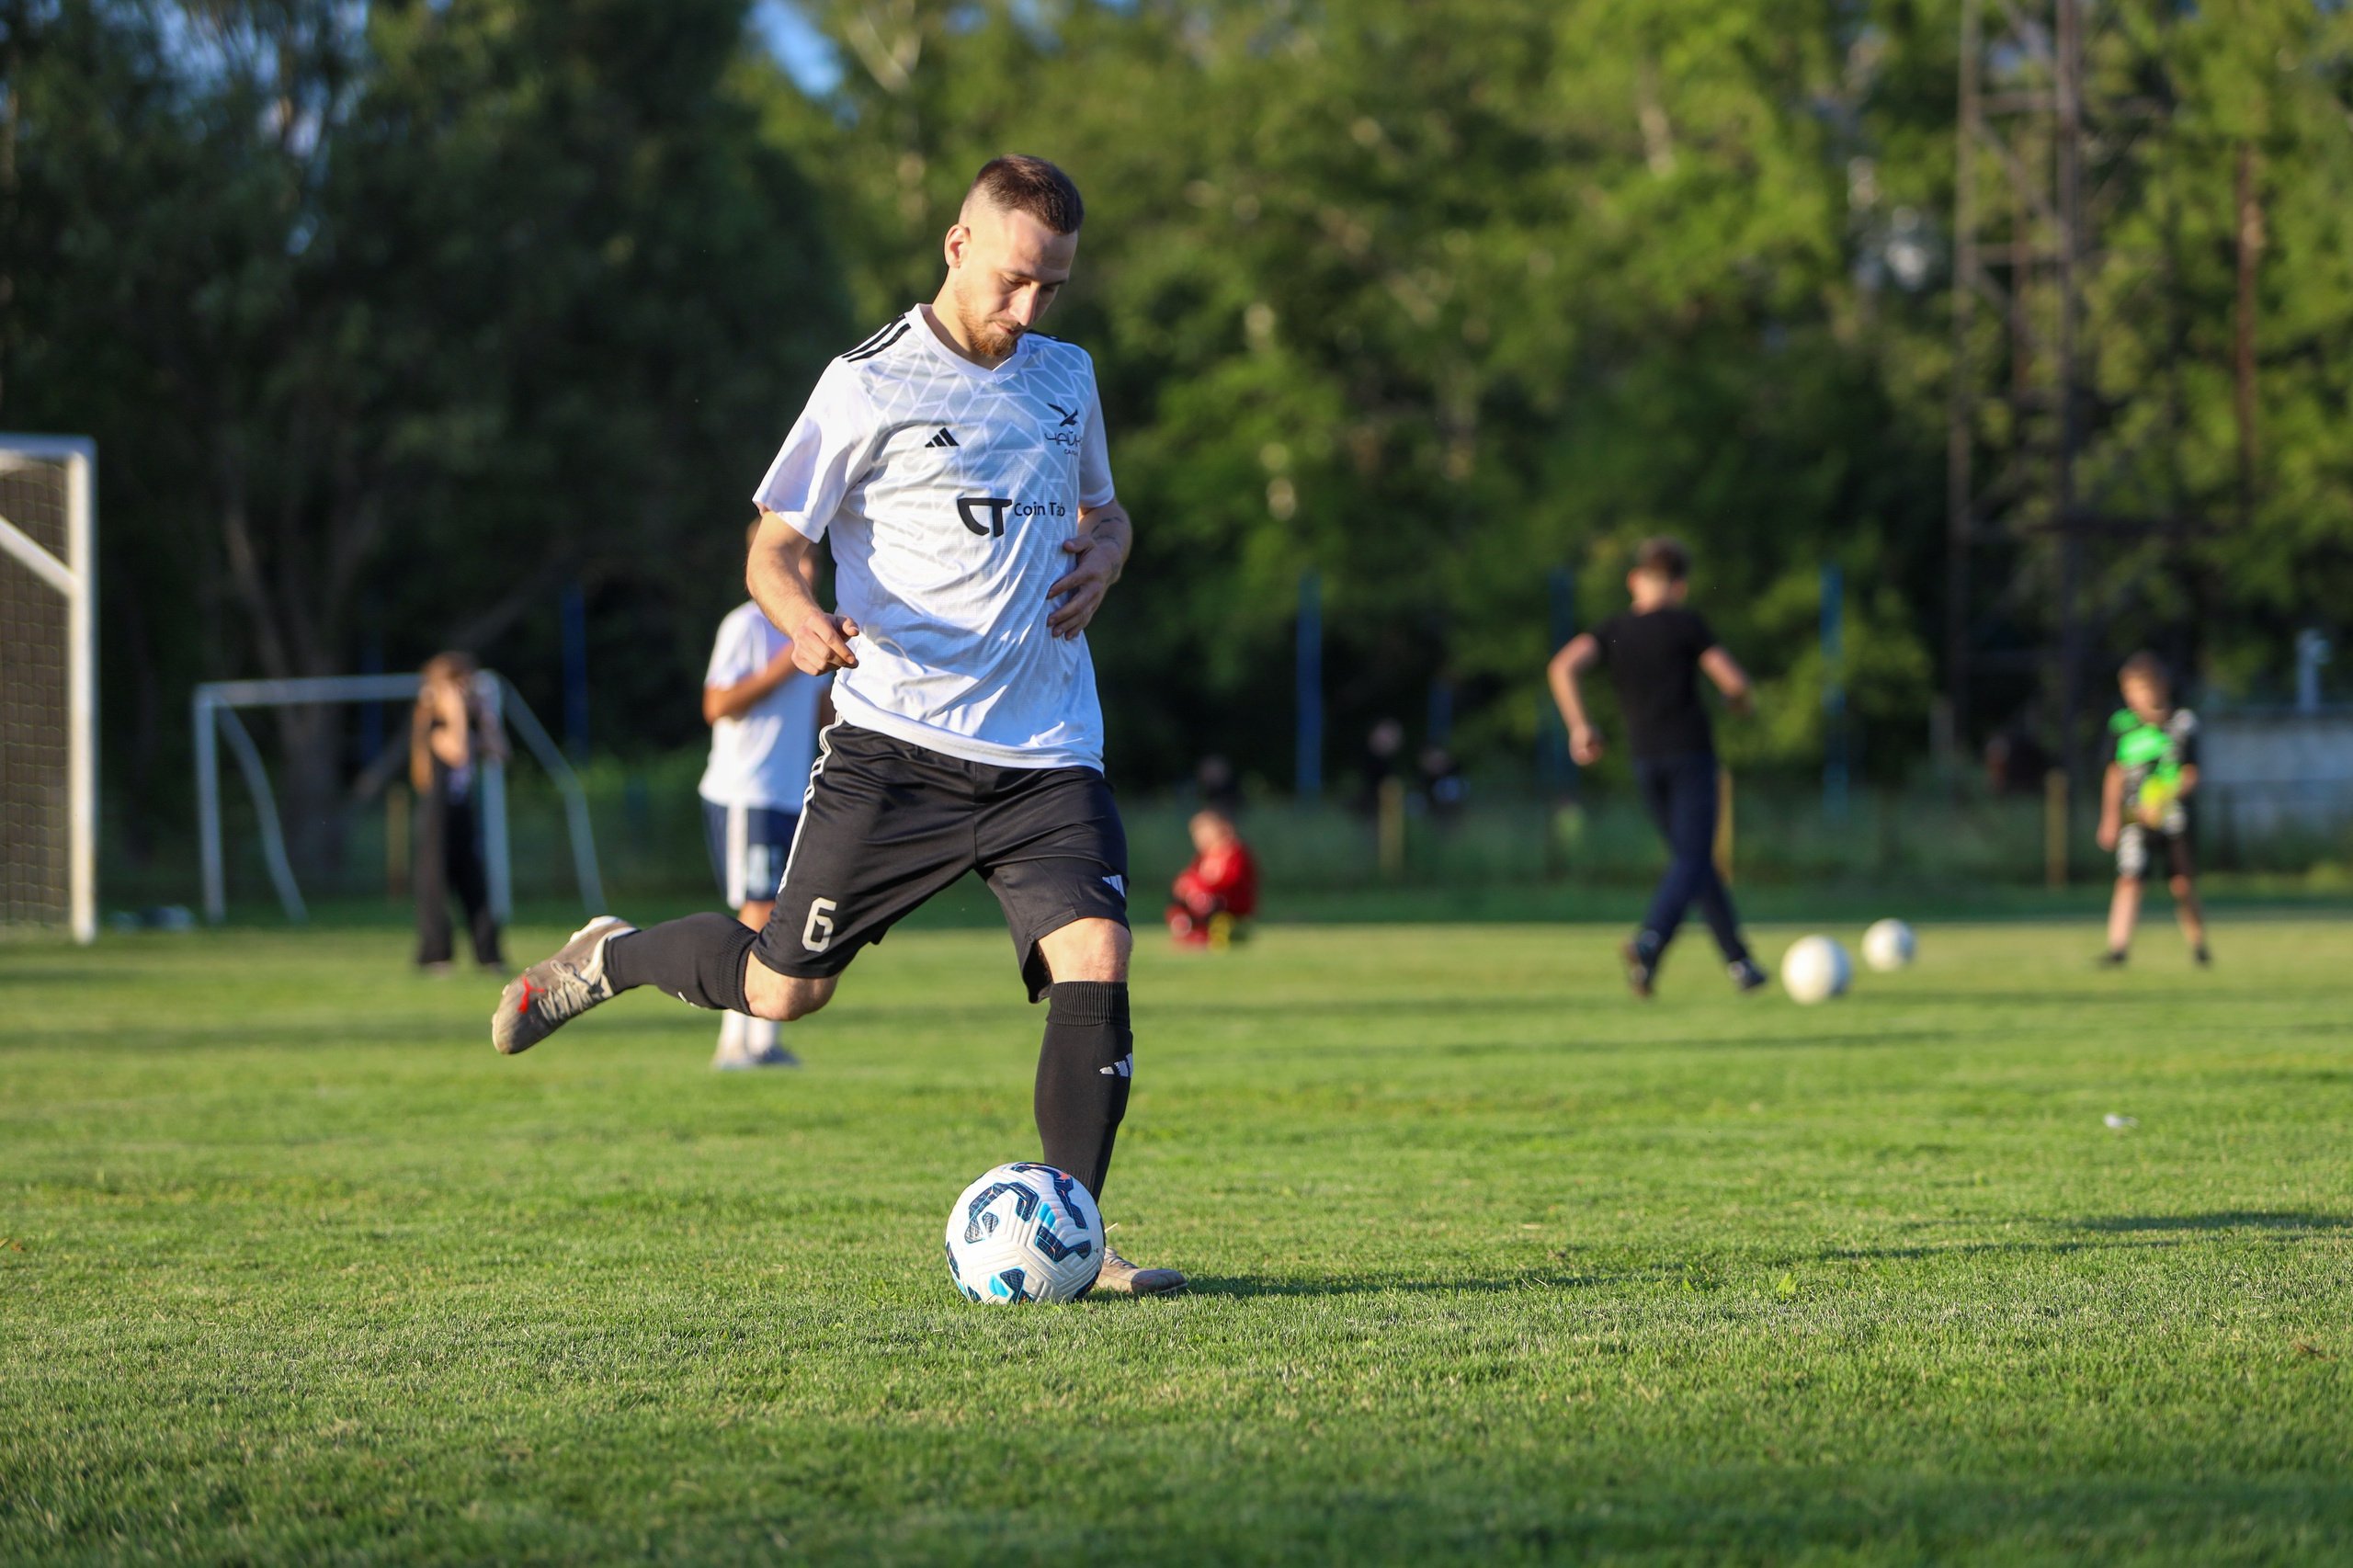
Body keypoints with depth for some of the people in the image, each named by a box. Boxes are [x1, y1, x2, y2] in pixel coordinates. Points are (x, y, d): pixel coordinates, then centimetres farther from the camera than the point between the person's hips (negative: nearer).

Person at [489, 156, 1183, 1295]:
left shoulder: (1066, 378, 12)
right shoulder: (871, 386, -6)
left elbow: (1103, 513, 29)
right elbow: (772, 548, -3)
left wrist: (1102, 559, 5)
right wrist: (803, 623, -26)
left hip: (1045, 752, 4)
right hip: (894, 741, -4)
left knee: (1094, 957, -16)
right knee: (783, 988, 0)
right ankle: (609, 957, 30)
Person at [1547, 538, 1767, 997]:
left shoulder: (1612, 632, 7)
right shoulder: (1685, 624, -3)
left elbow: (1562, 667, -8)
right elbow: (1733, 680, -6)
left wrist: (1579, 726, -3)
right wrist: (1740, 702, 17)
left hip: (1645, 760, 5)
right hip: (1690, 753, -5)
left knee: (1693, 859, 16)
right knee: (1692, 860, -10)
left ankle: (1740, 962, 18)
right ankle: (1648, 940, -35)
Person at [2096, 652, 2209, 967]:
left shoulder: (2182, 725, -2)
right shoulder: (2124, 726, 5)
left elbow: (2190, 777, -4)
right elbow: (2115, 776, 13)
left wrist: (2167, 798, -22)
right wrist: (2110, 819, 9)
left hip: (2172, 814, -1)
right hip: (2134, 815, 1)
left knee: (2183, 884, 1)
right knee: (2129, 879, -14)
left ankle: (2198, 945, 20)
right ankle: (2118, 947, -18)